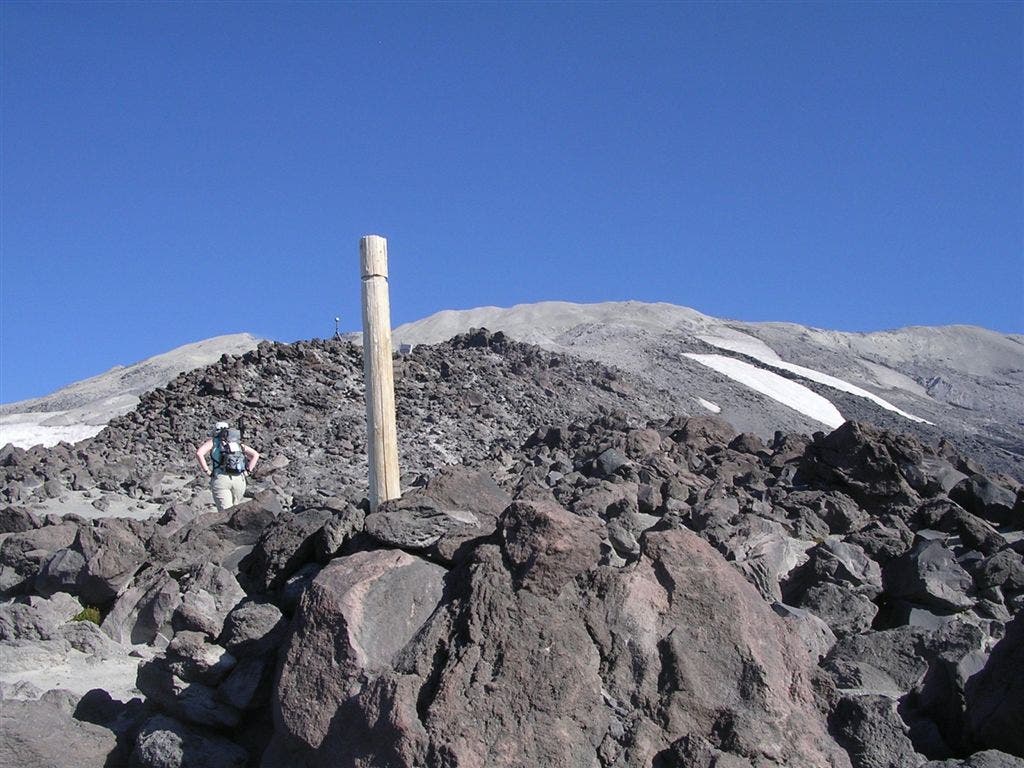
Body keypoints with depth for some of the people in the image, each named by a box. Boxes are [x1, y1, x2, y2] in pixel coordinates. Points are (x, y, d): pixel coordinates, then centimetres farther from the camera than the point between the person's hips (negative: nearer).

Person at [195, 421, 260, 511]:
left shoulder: (213, 441, 14)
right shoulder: (238, 443, 23)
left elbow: (199, 453, -3)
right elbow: (255, 455, 14)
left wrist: (207, 471, 0)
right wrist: (247, 470, 13)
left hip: (220, 479, -3)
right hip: (239, 480, 3)